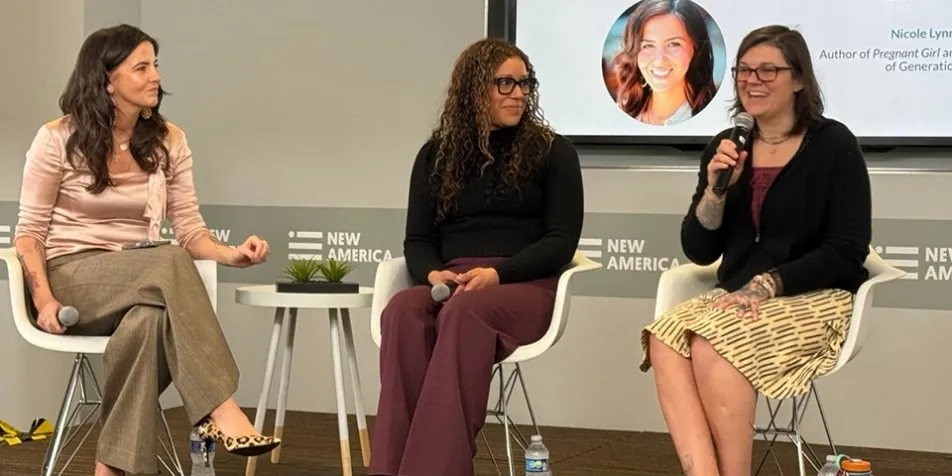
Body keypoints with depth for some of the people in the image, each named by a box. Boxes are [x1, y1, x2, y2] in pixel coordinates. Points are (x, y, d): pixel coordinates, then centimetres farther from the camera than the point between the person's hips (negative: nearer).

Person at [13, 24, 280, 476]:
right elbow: (29, 232, -1)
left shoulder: (168, 141, 7)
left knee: (150, 319, -38)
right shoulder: (58, 139, -3)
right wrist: (44, 298, -19)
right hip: (72, 278, -3)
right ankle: (220, 410, -41)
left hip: (140, 287, 3)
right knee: (170, 263, -36)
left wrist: (231, 253, -16)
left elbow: (190, 229, 6)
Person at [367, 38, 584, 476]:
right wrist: (432, 274, -12)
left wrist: (497, 273, -17)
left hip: (524, 285, -2)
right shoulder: (437, 154, 15)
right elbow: (418, 239, 13)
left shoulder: (552, 152, 6)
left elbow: (561, 241, -1)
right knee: (403, 312, -33)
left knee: (465, 311, -38)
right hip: (448, 285, 3)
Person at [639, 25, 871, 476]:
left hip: (815, 300, -5)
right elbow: (698, 251, 8)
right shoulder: (725, 147, 10)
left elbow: (847, 250, -9)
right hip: (738, 299, 5)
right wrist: (716, 189, -9)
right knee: (664, 337, -28)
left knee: (713, 346, -33)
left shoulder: (834, 144, -3)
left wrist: (767, 284, -18)